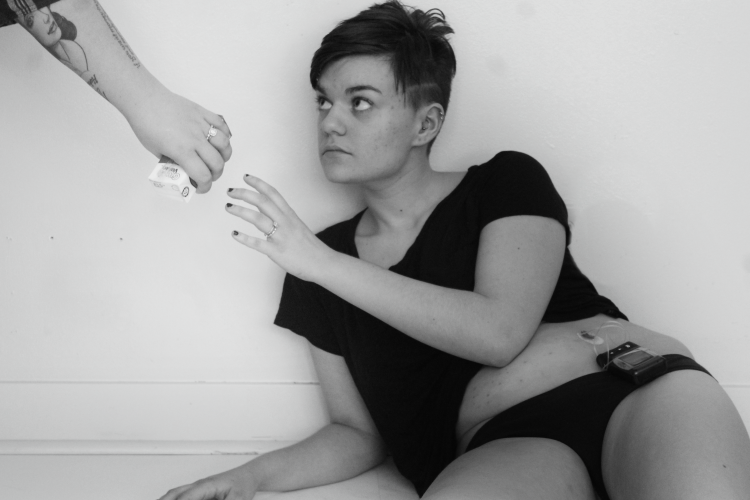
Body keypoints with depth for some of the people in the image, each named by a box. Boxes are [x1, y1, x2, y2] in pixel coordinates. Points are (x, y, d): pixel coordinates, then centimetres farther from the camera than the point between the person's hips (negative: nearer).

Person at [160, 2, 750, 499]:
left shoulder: (508, 183, 10)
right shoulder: (321, 257, 18)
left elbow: (499, 332, -8)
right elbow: (359, 432, 21)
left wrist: (322, 264, -9)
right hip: (501, 446, 1)